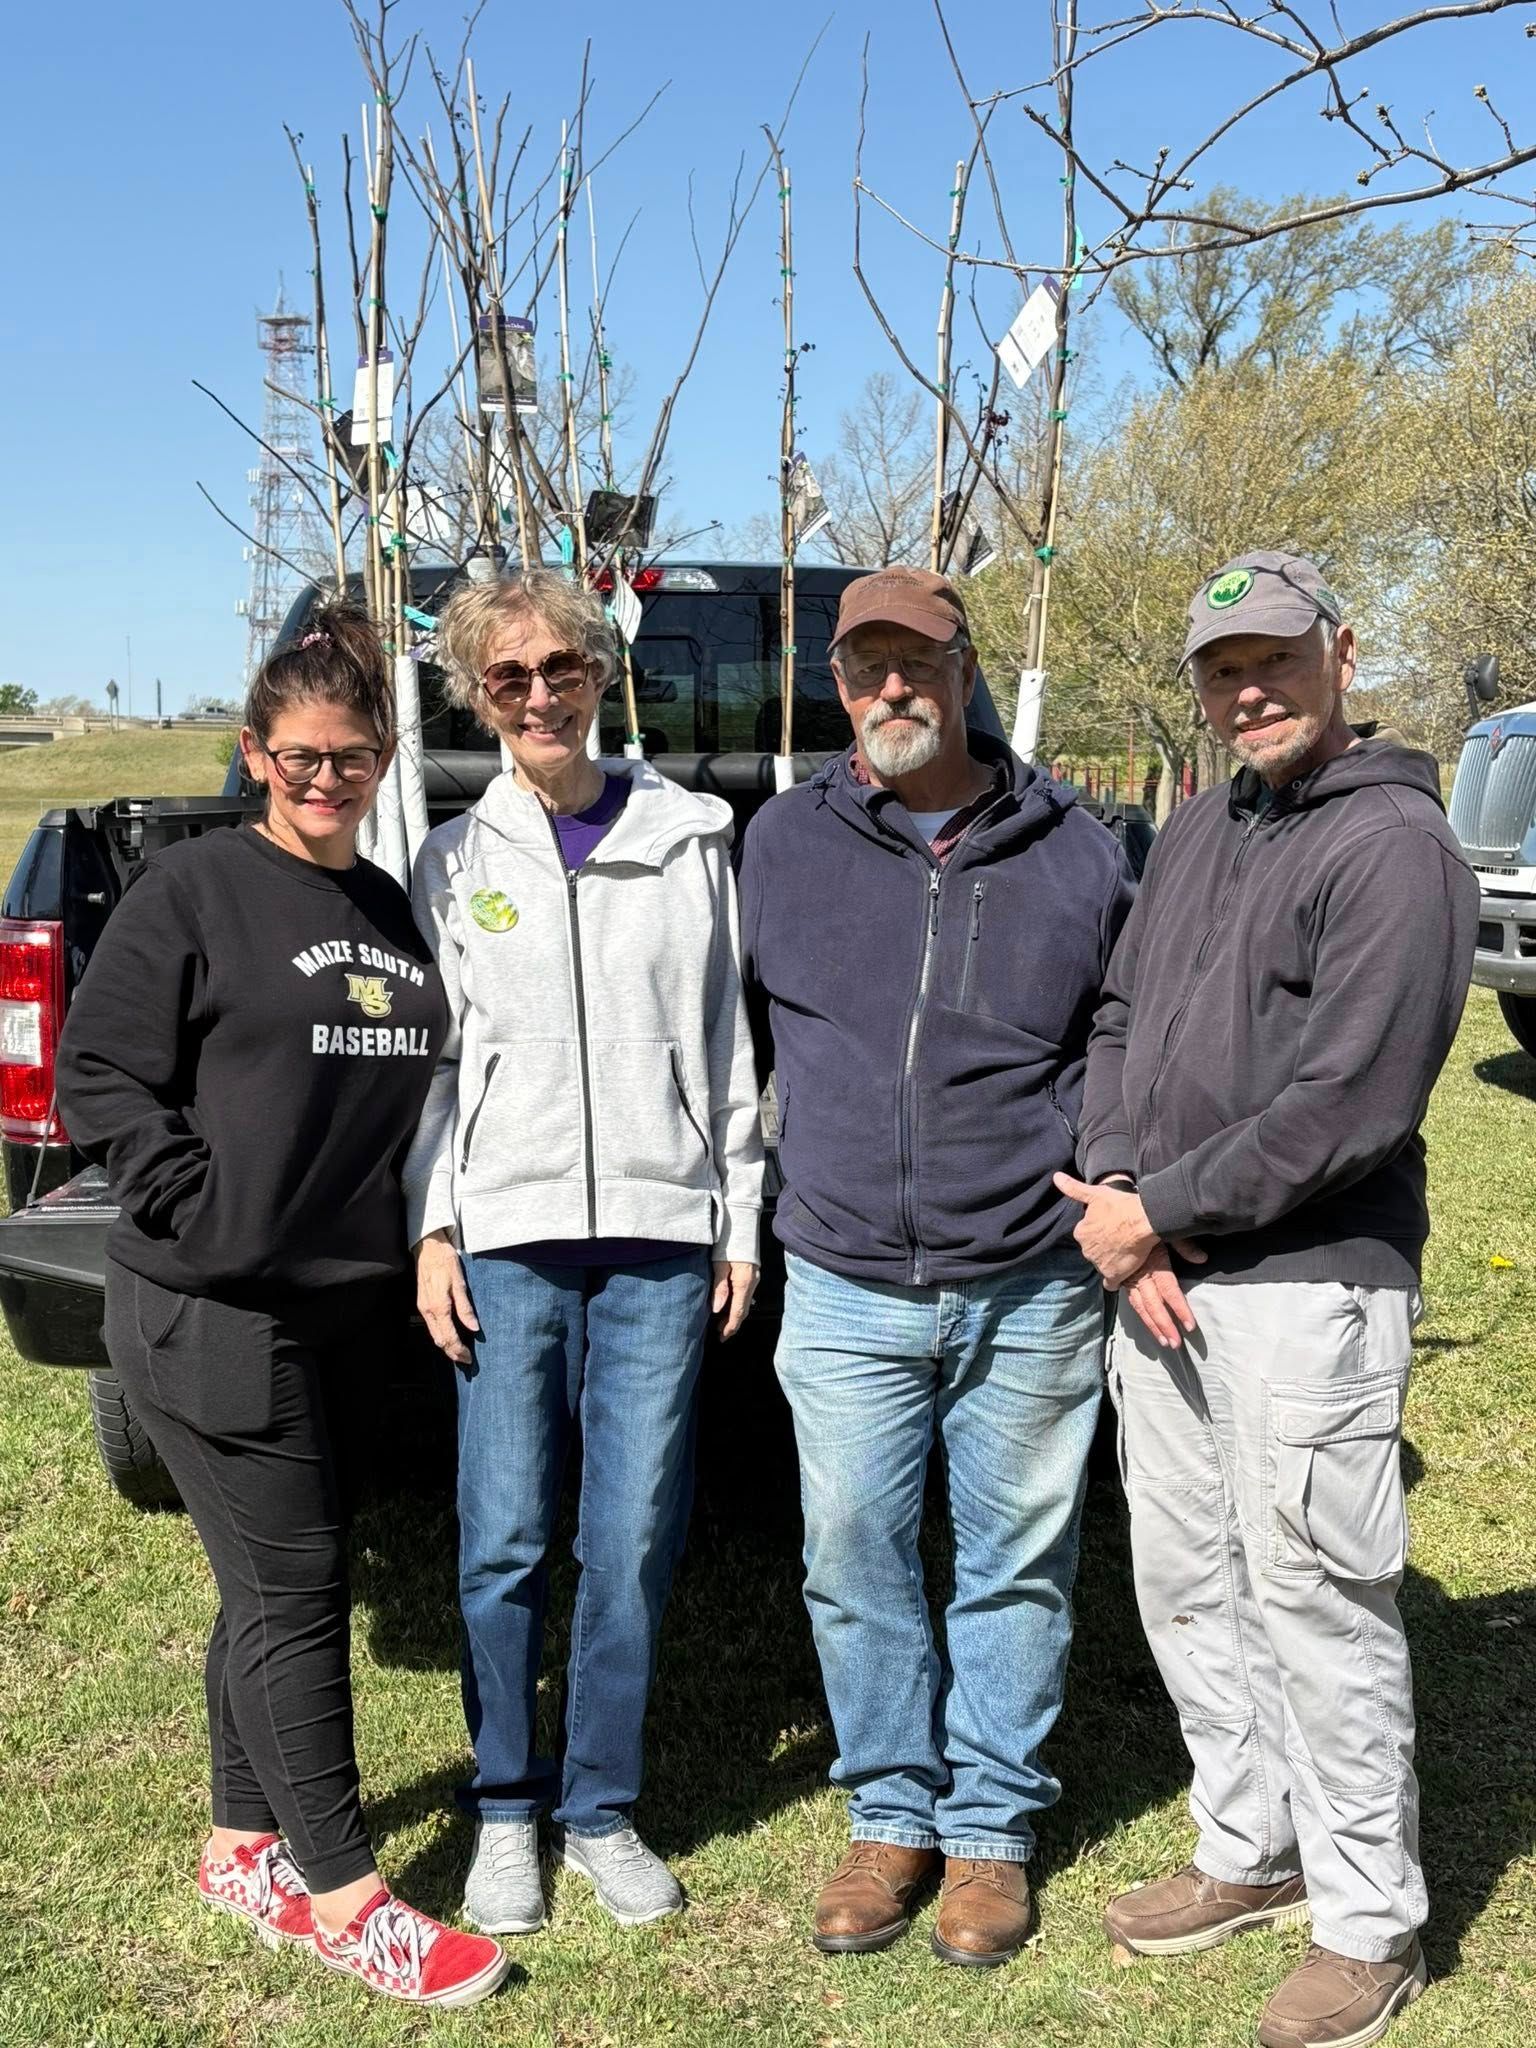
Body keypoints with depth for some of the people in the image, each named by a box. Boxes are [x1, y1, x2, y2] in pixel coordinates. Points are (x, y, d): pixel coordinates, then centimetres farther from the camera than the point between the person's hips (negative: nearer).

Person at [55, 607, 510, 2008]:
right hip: (209, 1312, -6)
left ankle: (245, 1847, 29)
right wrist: (205, 1208, -15)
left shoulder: (394, 911, 11)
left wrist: (405, 1240, 9)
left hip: (338, 1304, 7)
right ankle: (344, 1895, 8)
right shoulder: (196, 890, -8)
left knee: (276, 1588, 15)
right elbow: (101, 1072, -10)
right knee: (296, 1588, -3)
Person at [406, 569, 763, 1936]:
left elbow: (729, 1038, 8)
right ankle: (505, 1812, 19)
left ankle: (601, 1809, 20)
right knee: (504, 1543, 1)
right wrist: (432, 1227, 0)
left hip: (661, 1232, 0)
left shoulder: (692, 836, 7)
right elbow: (435, 1054, 8)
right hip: (506, 1234, 0)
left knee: (634, 1543, 2)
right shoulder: (456, 862, 9)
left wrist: (741, 1220, 5)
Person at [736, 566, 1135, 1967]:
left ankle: (992, 1827, 27)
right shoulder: (782, 844, 4)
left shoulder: (1074, 852, 1)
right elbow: (757, 1036, 14)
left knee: (1017, 1568, 9)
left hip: (1030, 1294, -1)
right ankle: (892, 1814, 28)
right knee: (856, 1565, 8)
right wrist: (784, 1205, 13)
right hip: (846, 1292, 1)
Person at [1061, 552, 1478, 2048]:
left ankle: (1368, 1926, 18)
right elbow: (1119, 1019, 14)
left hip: (1304, 1286, -8)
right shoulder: (1195, 832, 14)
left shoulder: (1393, 844, -12)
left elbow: (1347, 1105, -19)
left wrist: (1157, 1214, -13)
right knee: (1185, 1583, 16)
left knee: (1313, 1598, 0)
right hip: (1157, 1274, 8)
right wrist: (1110, 1193, -3)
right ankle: (1251, 1851, 35)